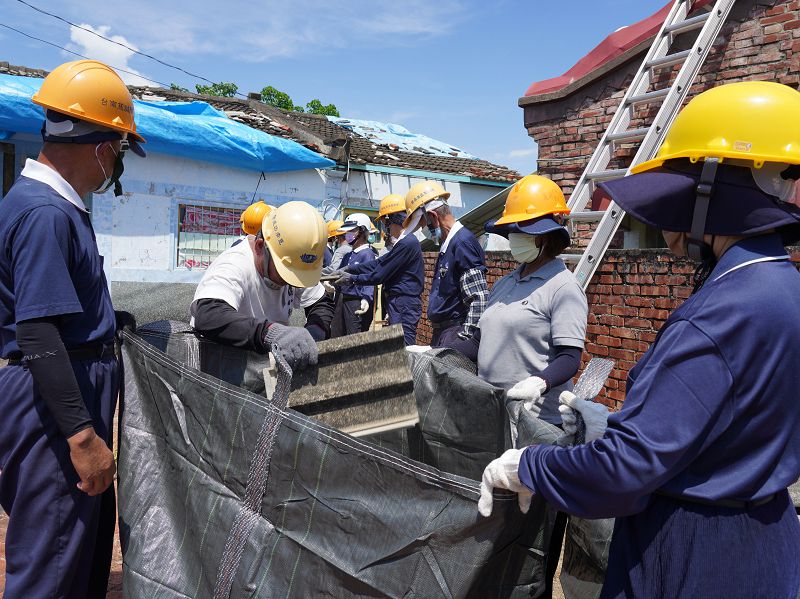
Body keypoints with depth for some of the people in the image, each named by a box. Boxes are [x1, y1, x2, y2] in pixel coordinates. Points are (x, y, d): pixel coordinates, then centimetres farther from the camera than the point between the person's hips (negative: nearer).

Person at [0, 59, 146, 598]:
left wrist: (120, 321, 19)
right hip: (54, 410, -10)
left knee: (91, 547, 21)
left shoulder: (57, 205, 12)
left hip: (79, 395, 10)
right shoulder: (45, 213, -19)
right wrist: (81, 436, -25)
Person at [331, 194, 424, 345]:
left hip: (404, 303, -10)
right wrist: (349, 269, 10)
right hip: (399, 301, 10)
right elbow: (378, 263, 15)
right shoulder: (404, 241, 14)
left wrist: (351, 279, -3)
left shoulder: (407, 243, -20)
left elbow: (379, 275, -16)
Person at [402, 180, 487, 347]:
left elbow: (478, 299, -22)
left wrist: (465, 340, -23)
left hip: (456, 334, -10)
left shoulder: (463, 242, -16)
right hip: (441, 333, 10)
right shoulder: (446, 244, 15)